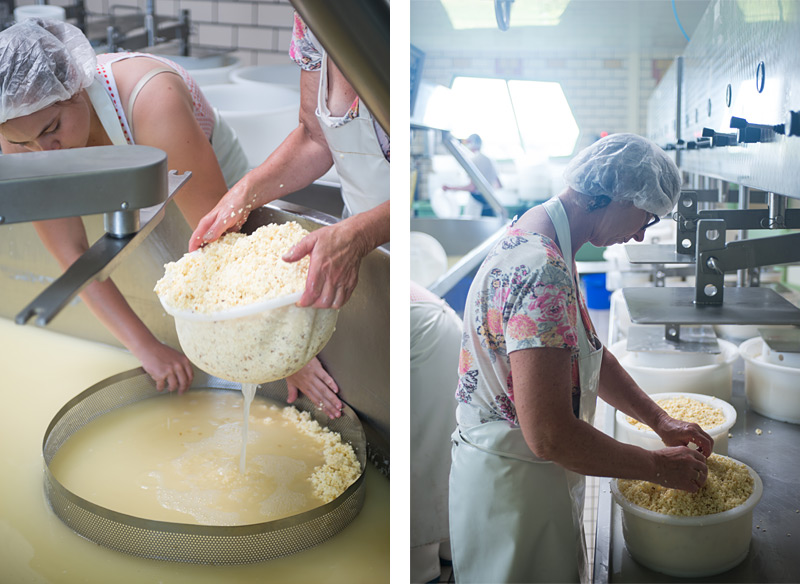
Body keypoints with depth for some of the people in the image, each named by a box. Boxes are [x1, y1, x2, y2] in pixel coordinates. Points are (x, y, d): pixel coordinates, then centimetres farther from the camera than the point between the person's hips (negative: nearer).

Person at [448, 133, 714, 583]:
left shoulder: (535, 241, 5)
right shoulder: (541, 274, -29)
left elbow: (588, 354, 15)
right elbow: (549, 435, -31)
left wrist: (661, 420, 8)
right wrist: (659, 466, -18)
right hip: (512, 485, -10)